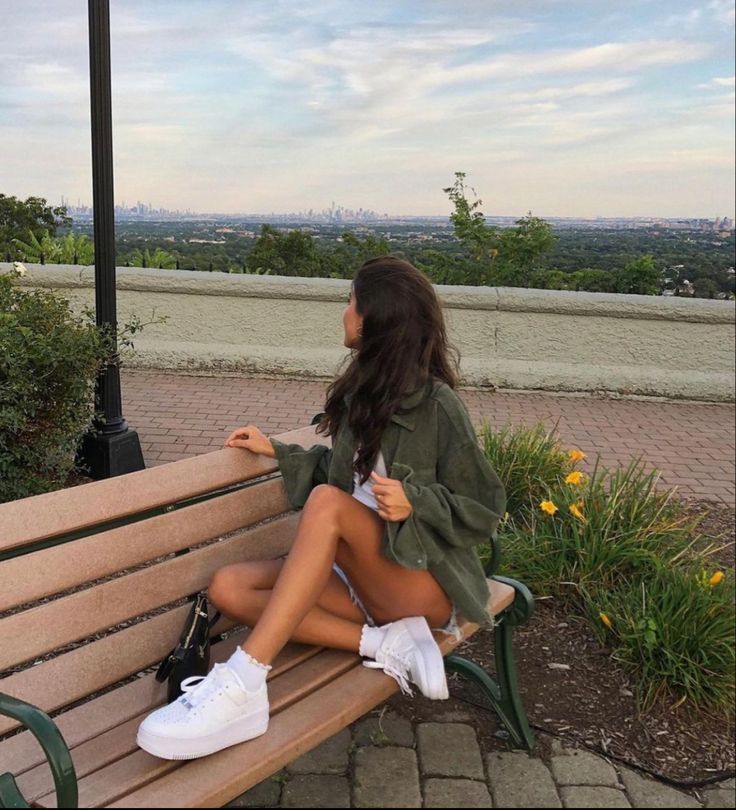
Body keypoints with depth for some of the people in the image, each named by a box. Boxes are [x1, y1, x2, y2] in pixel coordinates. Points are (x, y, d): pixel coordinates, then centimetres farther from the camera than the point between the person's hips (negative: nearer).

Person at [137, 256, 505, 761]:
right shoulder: (363, 390, 8)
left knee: (327, 502, -33)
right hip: (363, 579, 7)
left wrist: (415, 501, -23)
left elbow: (485, 509, -7)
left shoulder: (437, 405, -12)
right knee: (229, 587, -13)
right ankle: (387, 644, -20)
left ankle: (244, 684, -38)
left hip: (425, 582, -7)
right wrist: (277, 451, 15)